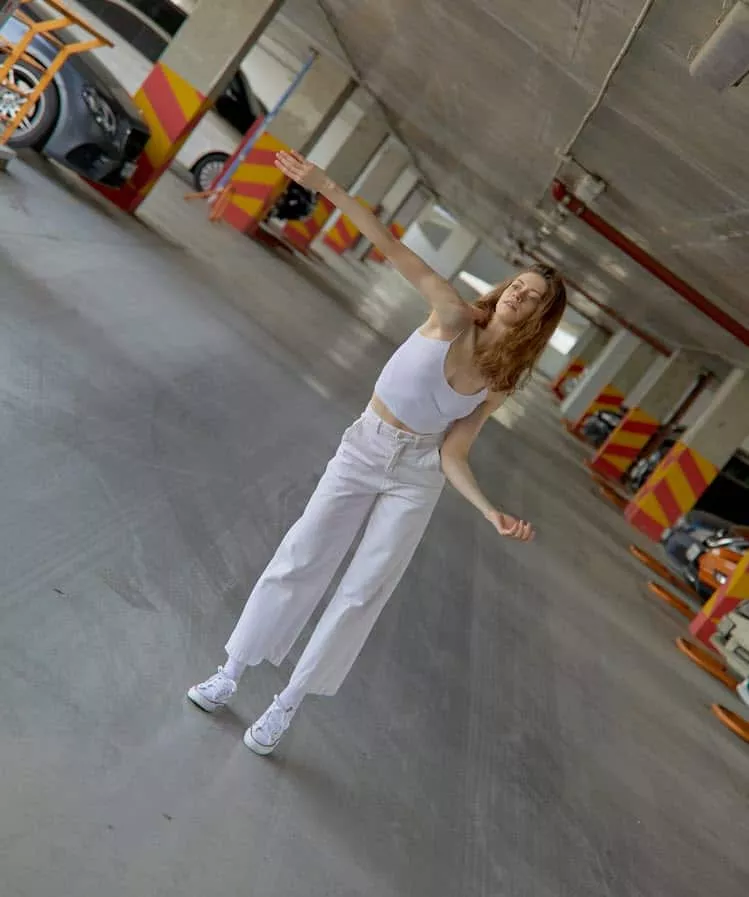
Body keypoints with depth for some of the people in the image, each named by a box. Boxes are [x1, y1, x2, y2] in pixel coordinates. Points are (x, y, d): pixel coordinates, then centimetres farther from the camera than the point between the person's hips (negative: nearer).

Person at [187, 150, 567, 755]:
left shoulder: (500, 384, -5)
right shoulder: (454, 320, -12)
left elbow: (452, 455, -7)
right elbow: (395, 251, -20)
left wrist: (491, 512, -20)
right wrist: (328, 188, -26)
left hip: (417, 476, 1)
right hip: (364, 449, -1)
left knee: (363, 591, 0)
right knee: (299, 561, 1)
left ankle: (287, 706, 15)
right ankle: (230, 674, 19)